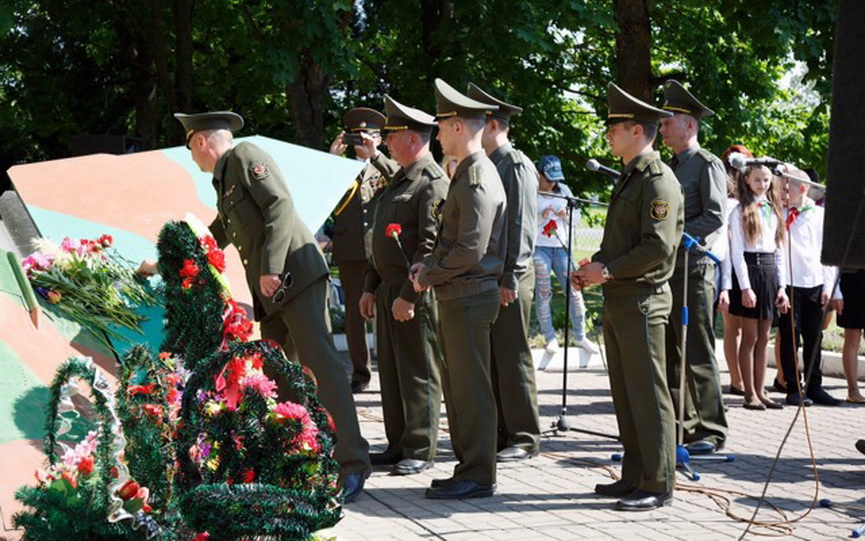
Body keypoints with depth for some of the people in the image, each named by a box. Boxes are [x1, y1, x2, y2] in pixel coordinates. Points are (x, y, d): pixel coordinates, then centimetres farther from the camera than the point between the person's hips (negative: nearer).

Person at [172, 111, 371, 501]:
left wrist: (271, 268, -21)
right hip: (271, 293, 10)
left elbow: (280, 206, -15)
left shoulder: (246, 157, -3)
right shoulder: (224, 179, 25)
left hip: (296, 275, -10)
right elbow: (218, 235, 39)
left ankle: (352, 464, -19)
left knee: (319, 366, -15)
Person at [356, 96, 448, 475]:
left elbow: (431, 244, -20)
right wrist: (370, 287, 19)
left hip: (417, 293, -10)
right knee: (390, 371, 12)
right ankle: (398, 445, 21)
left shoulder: (432, 182, -13)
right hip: (388, 289, 10)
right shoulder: (399, 179, 18)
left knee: (419, 372, -2)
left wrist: (408, 294, -22)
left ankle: (420, 450, 5)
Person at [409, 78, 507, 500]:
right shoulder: (468, 174, 16)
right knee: (458, 387, 14)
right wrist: (430, 265, 7)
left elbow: (471, 249, -22)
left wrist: (429, 275, -10)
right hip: (457, 298, 10)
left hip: (469, 300, -10)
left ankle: (477, 477, 2)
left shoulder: (477, 179, -16)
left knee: (471, 389, -4)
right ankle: (469, 468, 22)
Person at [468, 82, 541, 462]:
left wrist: (510, 279, -19)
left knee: (513, 359, -3)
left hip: (508, 278, -9)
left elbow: (522, 227, -16)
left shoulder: (517, 166, -10)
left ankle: (524, 438, 4)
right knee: (488, 358, 11)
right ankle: (498, 432, 19)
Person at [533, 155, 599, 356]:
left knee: (574, 290, 0)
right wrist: (542, 216, -22)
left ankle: (580, 336, 12)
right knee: (543, 293, -2)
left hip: (561, 247, 4)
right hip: (538, 248, -4)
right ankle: (550, 338, 8)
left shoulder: (564, 190, 10)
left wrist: (567, 215, -6)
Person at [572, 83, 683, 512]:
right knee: (625, 395, 13)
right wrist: (594, 267, 8)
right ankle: (635, 477, 21)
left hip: (642, 301, -10)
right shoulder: (627, 179, 18)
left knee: (648, 395, -6)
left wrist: (607, 270, -15)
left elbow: (658, 248, -20)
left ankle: (659, 486, 0)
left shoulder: (658, 181, -13)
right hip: (617, 300, 10)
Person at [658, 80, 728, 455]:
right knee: (670, 352, 9)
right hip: (664, 268, 8)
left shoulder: (707, 165, -5)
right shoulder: (668, 168, 19)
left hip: (693, 266, -8)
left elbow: (715, 218, -14)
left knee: (697, 352, -7)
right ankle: (679, 425, 16)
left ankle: (710, 432, -2)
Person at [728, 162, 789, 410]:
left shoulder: (774, 210, 14)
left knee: (764, 337, 7)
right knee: (750, 336, -2)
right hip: (748, 270, -5)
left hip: (770, 270, 6)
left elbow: (779, 250, 14)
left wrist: (782, 286, 8)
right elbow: (737, 252, -8)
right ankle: (750, 394, 2)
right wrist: (745, 287, -15)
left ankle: (760, 391, 12)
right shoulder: (741, 211, -3)